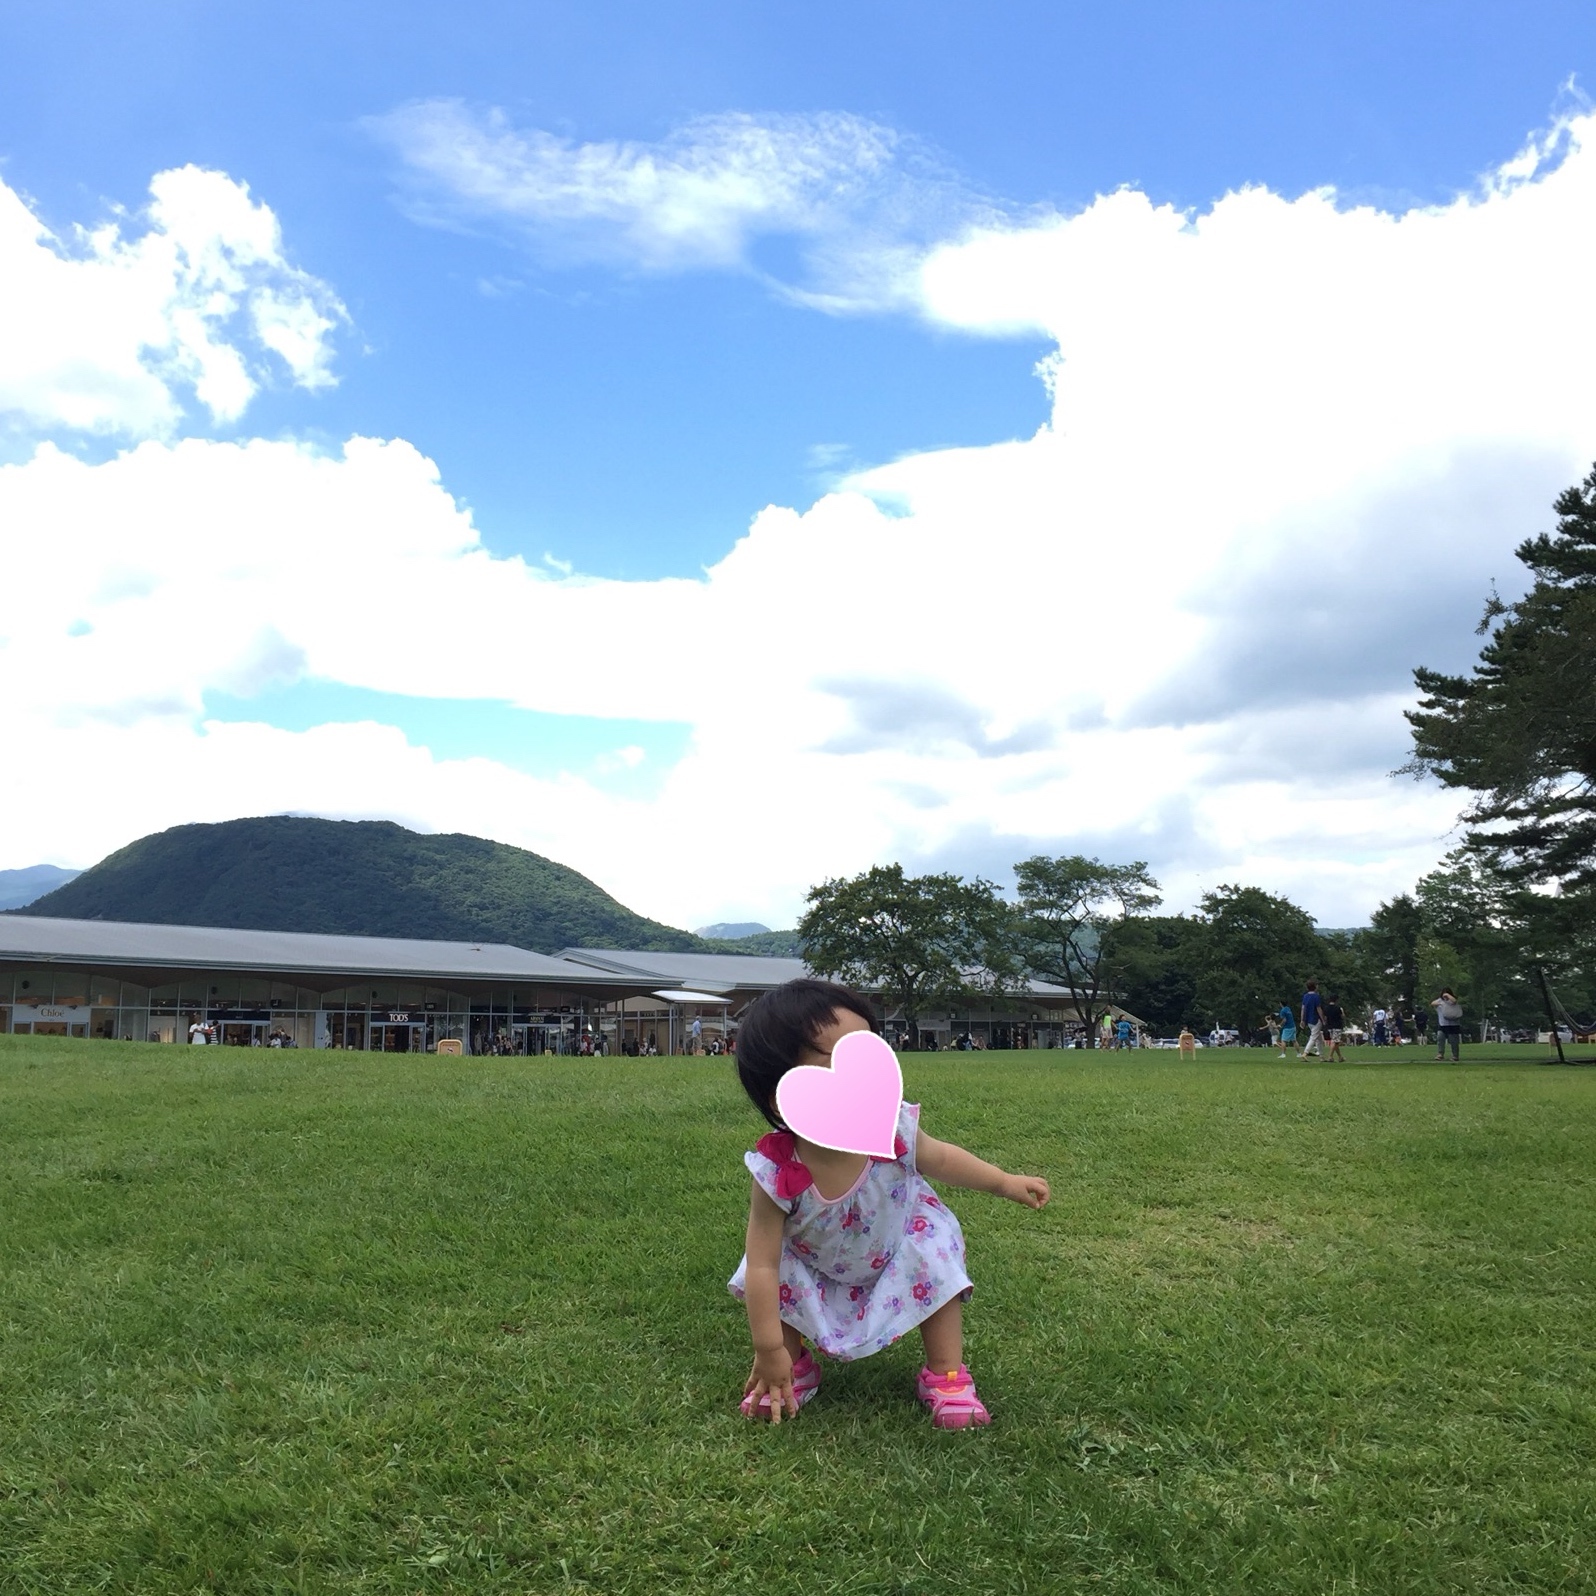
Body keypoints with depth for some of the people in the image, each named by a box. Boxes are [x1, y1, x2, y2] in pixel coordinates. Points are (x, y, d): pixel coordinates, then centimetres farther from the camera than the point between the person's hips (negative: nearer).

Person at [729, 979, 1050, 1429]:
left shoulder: (892, 1129, -35)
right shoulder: (777, 1174, -41)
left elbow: (939, 1158, -8)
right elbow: (762, 1267, -31)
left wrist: (1005, 1183, 0)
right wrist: (769, 1350, -25)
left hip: (899, 1251, 2)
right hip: (814, 1271, -1)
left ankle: (946, 1375, 8)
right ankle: (796, 1369, 9)